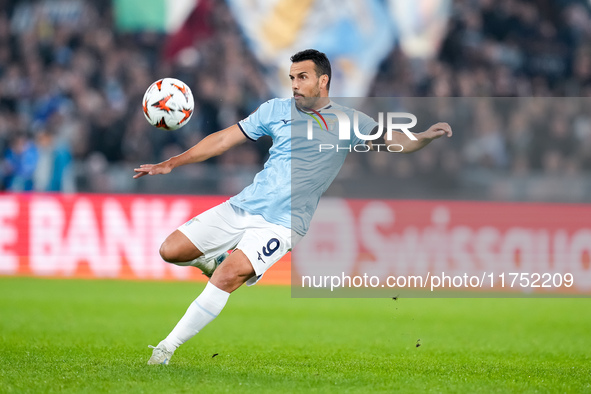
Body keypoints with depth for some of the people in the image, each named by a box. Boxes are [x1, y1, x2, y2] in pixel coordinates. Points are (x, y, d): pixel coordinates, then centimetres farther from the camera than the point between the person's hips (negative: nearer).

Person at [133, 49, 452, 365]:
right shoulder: (276, 110, 9)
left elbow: (393, 142, -6)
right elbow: (224, 139, 12)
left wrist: (424, 137, -28)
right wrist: (170, 164, 9)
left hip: (282, 224, -4)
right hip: (241, 207, 4)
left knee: (228, 277, -27)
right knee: (171, 250, -4)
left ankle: (167, 348, -18)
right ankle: (213, 260, 29)